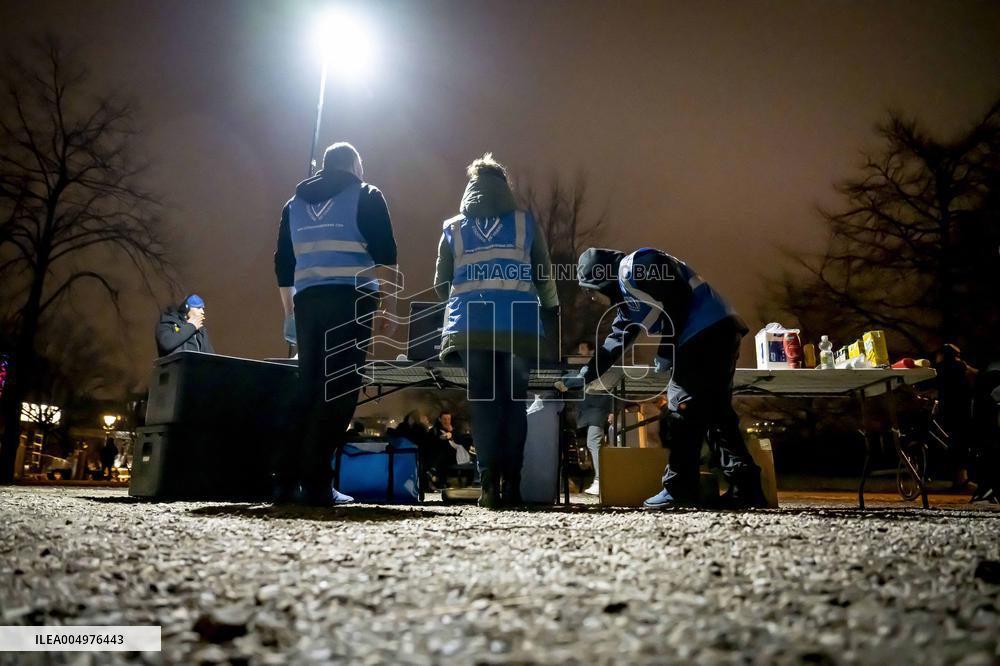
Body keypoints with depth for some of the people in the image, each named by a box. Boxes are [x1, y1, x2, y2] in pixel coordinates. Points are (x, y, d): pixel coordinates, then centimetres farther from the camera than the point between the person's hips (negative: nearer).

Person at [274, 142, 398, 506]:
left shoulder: (295, 203, 22)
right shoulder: (366, 196, 8)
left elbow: (283, 264, 20)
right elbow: (384, 254, -4)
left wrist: (291, 311, 26)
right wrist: (388, 305, -2)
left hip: (307, 301, 5)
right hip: (351, 301, -5)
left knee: (309, 388, 10)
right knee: (339, 390, -5)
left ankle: (288, 478, 9)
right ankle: (316, 484, -7)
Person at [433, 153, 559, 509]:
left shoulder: (453, 228, 16)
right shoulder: (526, 223, 12)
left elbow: (441, 285, 18)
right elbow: (544, 278, 13)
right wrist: (552, 312, 28)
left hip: (470, 326, 1)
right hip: (518, 326, -1)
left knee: (483, 402, 3)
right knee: (514, 401, 5)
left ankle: (490, 483, -5)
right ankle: (511, 483, 3)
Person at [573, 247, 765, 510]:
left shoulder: (634, 266, -7)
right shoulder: (627, 299, 24)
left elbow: (676, 299, -17)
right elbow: (616, 341, 27)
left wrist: (665, 352, -11)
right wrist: (587, 374, 25)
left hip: (709, 332, -10)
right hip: (718, 335, 10)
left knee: (683, 411, -6)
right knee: (715, 412, 11)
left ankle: (680, 489, 0)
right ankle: (746, 488, 13)